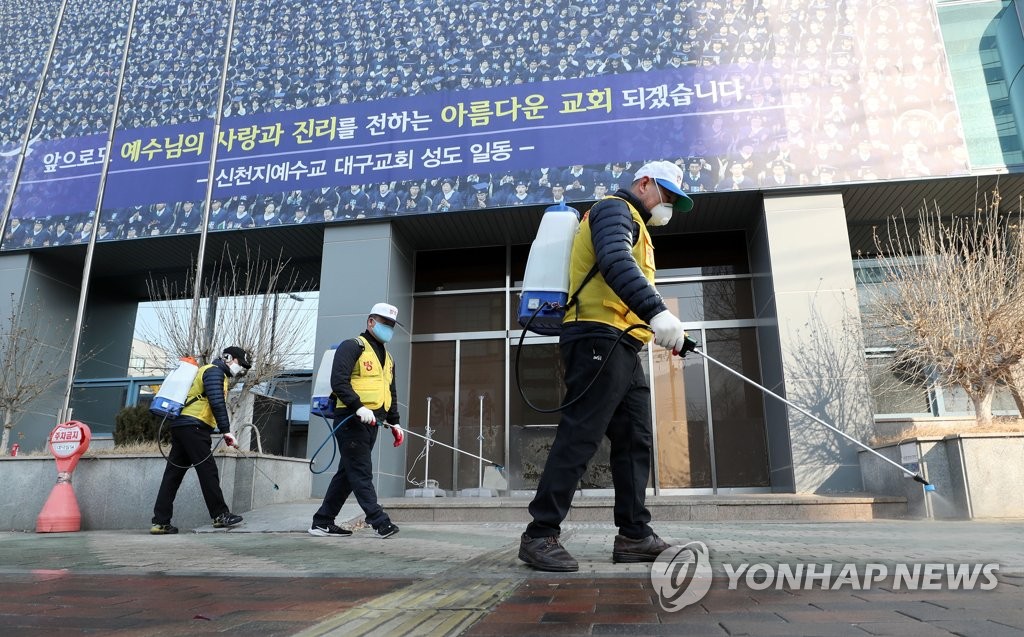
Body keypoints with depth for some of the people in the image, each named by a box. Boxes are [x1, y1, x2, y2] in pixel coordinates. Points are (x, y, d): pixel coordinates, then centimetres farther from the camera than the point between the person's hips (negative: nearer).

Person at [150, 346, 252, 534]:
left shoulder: (211, 371, 27)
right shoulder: (215, 371, -5)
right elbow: (217, 403, -17)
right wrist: (226, 431, -18)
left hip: (181, 426, 10)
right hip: (194, 427, -10)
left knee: (173, 474, 7)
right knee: (208, 471, -6)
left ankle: (160, 522, 9)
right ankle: (221, 515, -3)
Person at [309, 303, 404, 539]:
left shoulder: (387, 357, 22)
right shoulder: (353, 346, -5)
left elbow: (391, 394, 26)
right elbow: (338, 382, -16)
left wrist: (394, 422, 19)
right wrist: (359, 407, -25)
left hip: (371, 423, 9)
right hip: (351, 420, -9)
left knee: (348, 473, 11)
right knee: (361, 473, -5)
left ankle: (322, 522, 18)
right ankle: (379, 521, -3)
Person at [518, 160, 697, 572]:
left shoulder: (633, 226, 31)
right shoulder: (616, 209, 0)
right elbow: (615, 263, -22)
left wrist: (668, 331, 14)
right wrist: (657, 312, -35)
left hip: (622, 349, 11)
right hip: (600, 339, -11)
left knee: (635, 441, 8)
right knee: (579, 437, -12)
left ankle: (635, 535, 13)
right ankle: (540, 535, -7)